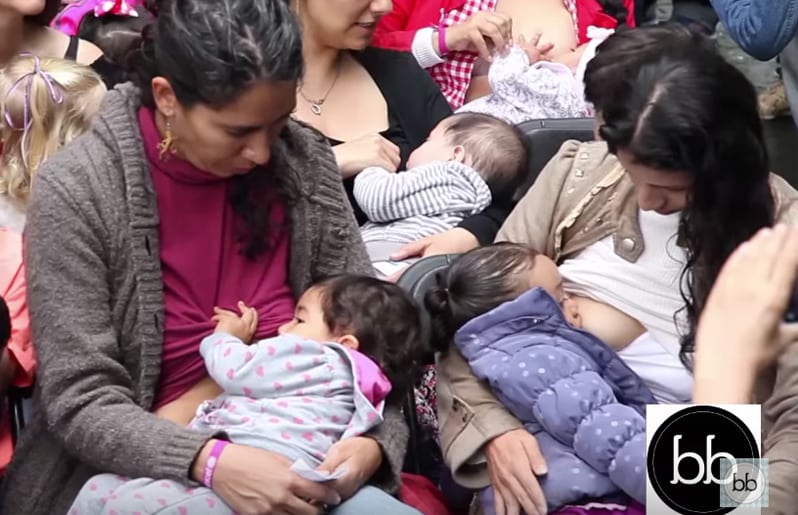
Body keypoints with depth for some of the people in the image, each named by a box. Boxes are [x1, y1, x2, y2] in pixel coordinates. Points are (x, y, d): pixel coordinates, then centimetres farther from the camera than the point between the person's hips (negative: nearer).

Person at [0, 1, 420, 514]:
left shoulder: (304, 162, -3)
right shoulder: (77, 189, -14)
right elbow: (81, 402, -15)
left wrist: (374, 442, -18)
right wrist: (211, 462, -31)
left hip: (282, 463, 4)